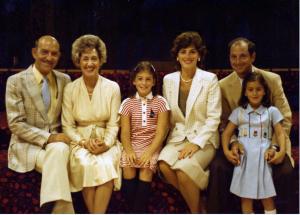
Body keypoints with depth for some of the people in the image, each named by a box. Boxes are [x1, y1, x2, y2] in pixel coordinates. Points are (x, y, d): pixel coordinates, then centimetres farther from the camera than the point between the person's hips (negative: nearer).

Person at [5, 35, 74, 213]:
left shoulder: (65, 80, 7)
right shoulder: (16, 81, -5)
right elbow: (16, 124, -10)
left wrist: (61, 137, -7)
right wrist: (47, 138, -21)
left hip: (56, 141, 3)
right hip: (27, 144, -3)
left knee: (60, 150, -34)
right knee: (57, 159, -33)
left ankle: (50, 207, -28)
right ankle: (61, 210, -23)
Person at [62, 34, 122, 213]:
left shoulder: (112, 88, 0)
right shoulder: (70, 89, 1)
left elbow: (113, 123, -1)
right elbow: (68, 125, 1)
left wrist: (105, 144, -18)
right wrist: (84, 142, -15)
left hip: (106, 141, 0)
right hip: (80, 141, 0)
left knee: (106, 165, -32)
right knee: (86, 165, -32)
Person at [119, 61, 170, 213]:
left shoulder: (160, 102, 1)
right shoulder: (127, 103, 6)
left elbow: (161, 132, -5)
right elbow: (125, 132, 0)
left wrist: (149, 152, -19)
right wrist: (129, 150, -18)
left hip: (152, 144, -1)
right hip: (132, 144, 2)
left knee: (146, 167, -27)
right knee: (127, 166, -25)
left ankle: (139, 210, -16)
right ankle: (133, 209, -10)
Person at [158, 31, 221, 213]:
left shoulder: (210, 79, -4)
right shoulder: (169, 80, 7)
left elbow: (214, 118, -8)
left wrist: (196, 143, -17)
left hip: (203, 139, -4)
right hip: (178, 136, 4)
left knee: (182, 169, -29)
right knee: (164, 164, -26)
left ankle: (196, 210, -2)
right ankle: (196, 203, -3)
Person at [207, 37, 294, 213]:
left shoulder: (273, 80, -1)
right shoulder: (223, 85, 1)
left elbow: (285, 118, -2)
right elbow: (224, 123, 2)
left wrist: (274, 147, -18)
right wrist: (233, 143, -20)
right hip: (240, 142, 1)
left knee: (285, 172, -27)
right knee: (217, 168, -26)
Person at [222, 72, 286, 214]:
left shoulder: (272, 111, 7)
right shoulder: (238, 112, 9)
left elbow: (280, 133, 3)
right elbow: (226, 133, 7)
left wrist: (282, 151, -15)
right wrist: (226, 151, -10)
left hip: (264, 158, -1)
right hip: (244, 158, 1)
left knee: (267, 197, 1)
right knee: (245, 196, 5)